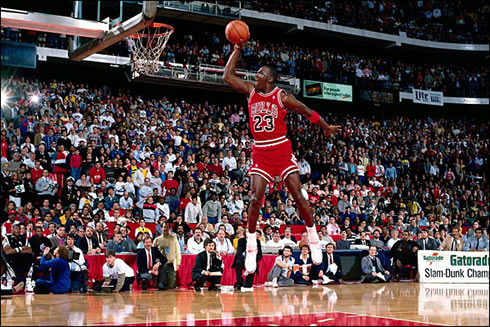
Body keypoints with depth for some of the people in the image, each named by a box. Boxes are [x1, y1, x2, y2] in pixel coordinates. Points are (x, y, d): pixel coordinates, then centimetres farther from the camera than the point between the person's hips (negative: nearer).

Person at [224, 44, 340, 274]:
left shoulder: (282, 96, -6)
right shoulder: (250, 92, 4)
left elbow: (307, 112, 4)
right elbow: (227, 76, 3)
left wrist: (327, 128, 14)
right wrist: (237, 50, 1)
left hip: (282, 150, -2)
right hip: (260, 153, 2)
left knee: (298, 195, -4)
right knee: (255, 198, -8)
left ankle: (313, 238, 11)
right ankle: (251, 247, 0)